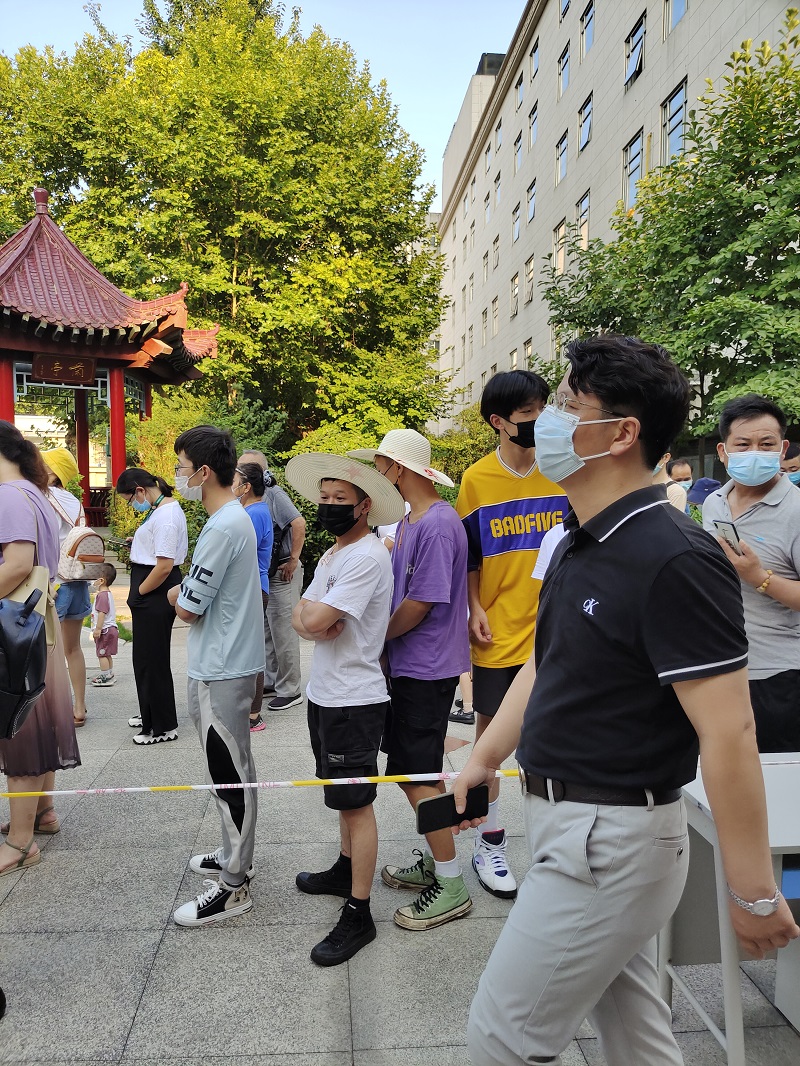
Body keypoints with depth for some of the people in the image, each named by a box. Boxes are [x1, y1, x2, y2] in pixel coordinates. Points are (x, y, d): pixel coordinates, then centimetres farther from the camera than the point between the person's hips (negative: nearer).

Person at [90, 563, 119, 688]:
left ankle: (105, 677, 0)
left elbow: (102, 613, -24)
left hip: (105, 630, -10)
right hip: (110, 629, 10)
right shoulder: (108, 593, 14)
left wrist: (98, 629, -23)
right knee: (107, 654, 17)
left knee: (102, 654, -4)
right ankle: (110, 676, 24)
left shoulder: (102, 595, -18)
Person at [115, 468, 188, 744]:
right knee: (146, 656, 20)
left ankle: (162, 727, 14)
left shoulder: (165, 516, -21)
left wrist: (138, 593, -13)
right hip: (153, 592, 10)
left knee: (152, 659, 1)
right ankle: (150, 714, 36)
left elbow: (164, 566, -25)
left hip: (156, 594, -10)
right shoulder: (164, 508, 11)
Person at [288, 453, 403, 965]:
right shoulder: (333, 554, 13)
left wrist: (311, 613, -4)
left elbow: (316, 619, -26)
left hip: (355, 700, -9)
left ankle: (358, 915, 9)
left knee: (356, 803, -1)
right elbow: (302, 619, 9)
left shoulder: (367, 557, -19)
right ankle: (346, 870, 39)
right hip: (326, 693, 9)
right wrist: (312, 622, -13)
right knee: (344, 797, 22)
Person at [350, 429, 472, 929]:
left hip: (427, 668, -10)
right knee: (418, 770, 17)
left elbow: (419, 605, -21)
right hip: (410, 664, 10)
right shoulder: (411, 522, 12)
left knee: (417, 774, -2)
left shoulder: (436, 525, -20)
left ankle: (452, 887, 11)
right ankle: (436, 862, 33)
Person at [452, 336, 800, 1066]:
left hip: (612, 838, -8)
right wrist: (484, 759, 20)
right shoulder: (581, 544, 6)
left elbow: (728, 733, -22)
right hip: (564, 817, 8)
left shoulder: (674, 559, -23)